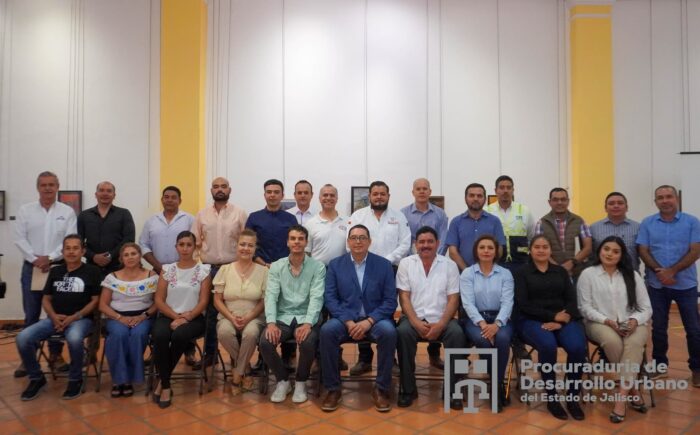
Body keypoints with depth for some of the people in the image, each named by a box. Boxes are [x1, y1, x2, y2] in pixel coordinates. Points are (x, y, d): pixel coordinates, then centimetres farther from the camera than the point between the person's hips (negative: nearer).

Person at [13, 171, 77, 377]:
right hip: (32, 267, 1)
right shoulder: (25, 210, 5)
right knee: (31, 314, 4)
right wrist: (35, 259, -12)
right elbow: (19, 239, -1)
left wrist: (50, 258, -14)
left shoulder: (67, 212, 3)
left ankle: (55, 354, 16)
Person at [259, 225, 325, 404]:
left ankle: (300, 382, 0)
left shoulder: (317, 267, -1)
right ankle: (282, 381, 3)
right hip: (283, 317, 2)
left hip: (306, 318, -2)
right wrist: (271, 323, -19)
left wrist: (307, 324, -25)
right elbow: (271, 296, -3)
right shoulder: (276, 266, 6)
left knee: (307, 343, -33)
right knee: (265, 342, -26)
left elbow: (316, 297, -10)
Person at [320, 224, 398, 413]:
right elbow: (330, 298, -2)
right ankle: (333, 389, -13)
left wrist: (369, 321, -16)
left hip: (375, 319, 0)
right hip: (345, 319, 1)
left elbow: (390, 301, -2)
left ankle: (381, 389, -13)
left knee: (389, 332, -32)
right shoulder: (335, 265, 6)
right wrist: (348, 322, -16)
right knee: (327, 330, -30)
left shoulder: (384, 265, 3)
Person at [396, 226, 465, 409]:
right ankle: (408, 389, -15)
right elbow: (404, 297, -1)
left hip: (441, 320, 1)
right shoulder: (406, 263, 4)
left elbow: (453, 299, 0)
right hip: (414, 319, 0)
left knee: (457, 333, -29)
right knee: (402, 332, -31)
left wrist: (440, 325, -15)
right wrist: (416, 323, -16)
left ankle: (451, 389, -14)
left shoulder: (449, 265, 5)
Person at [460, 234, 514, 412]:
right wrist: (482, 323, -23)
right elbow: (468, 303, -6)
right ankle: (499, 386, -12)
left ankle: (497, 385, -13)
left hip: (499, 318, 1)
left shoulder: (505, 274, 8)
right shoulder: (467, 273, 5)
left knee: (502, 338, -33)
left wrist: (496, 324, -22)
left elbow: (507, 303, -3)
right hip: (475, 318, -1)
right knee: (483, 339, -33)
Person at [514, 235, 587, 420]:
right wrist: (553, 316, -12)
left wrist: (560, 321, -13)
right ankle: (551, 397, -15)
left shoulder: (561, 271, 16)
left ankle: (572, 397, -8)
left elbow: (571, 300, 6)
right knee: (548, 345, -34)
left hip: (563, 319, 3)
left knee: (578, 347, -27)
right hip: (532, 320, -3)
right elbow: (523, 305, -5)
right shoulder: (522, 272, 5)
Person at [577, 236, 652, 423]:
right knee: (612, 341, -35)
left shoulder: (633, 275, 11)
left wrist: (635, 321, -13)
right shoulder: (588, 274, 3)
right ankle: (632, 389, -15)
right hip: (599, 323, -2)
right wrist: (607, 321, -16)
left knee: (634, 343, -33)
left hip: (632, 324, 2)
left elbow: (646, 308, 8)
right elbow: (585, 307, -2)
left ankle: (621, 397, -33)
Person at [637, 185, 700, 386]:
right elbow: (643, 251, -2)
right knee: (658, 328, 9)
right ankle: (659, 364, 23)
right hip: (657, 285, 1)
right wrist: (659, 271, -17)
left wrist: (672, 271, -17)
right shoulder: (647, 223, 3)